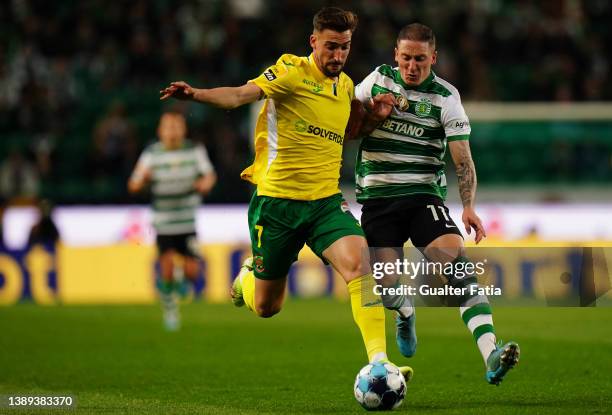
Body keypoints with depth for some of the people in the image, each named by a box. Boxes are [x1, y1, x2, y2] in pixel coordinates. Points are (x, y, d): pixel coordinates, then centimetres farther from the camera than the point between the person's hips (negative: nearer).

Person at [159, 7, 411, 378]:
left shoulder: (346, 86, 10)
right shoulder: (293, 72, -10)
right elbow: (242, 94, -24)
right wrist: (196, 94, -43)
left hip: (326, 201, 4)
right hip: (276, 200, -4)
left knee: (359, 263, -24)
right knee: (266, 307, 7)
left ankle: (378, 361, -24)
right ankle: (248, 277, 45)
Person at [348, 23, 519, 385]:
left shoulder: (445, 96, -3)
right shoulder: (378, 79, 5)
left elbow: (462, 158, -8)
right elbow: (348, 129, 13)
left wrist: (469, 207, -21)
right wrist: (375, 115, -8)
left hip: (424, 195, -2)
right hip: (377, 198, 2)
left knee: (458, 261, -25)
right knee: (387, 286, -7)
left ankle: (492, 357, -38)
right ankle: (406, 315, 35)